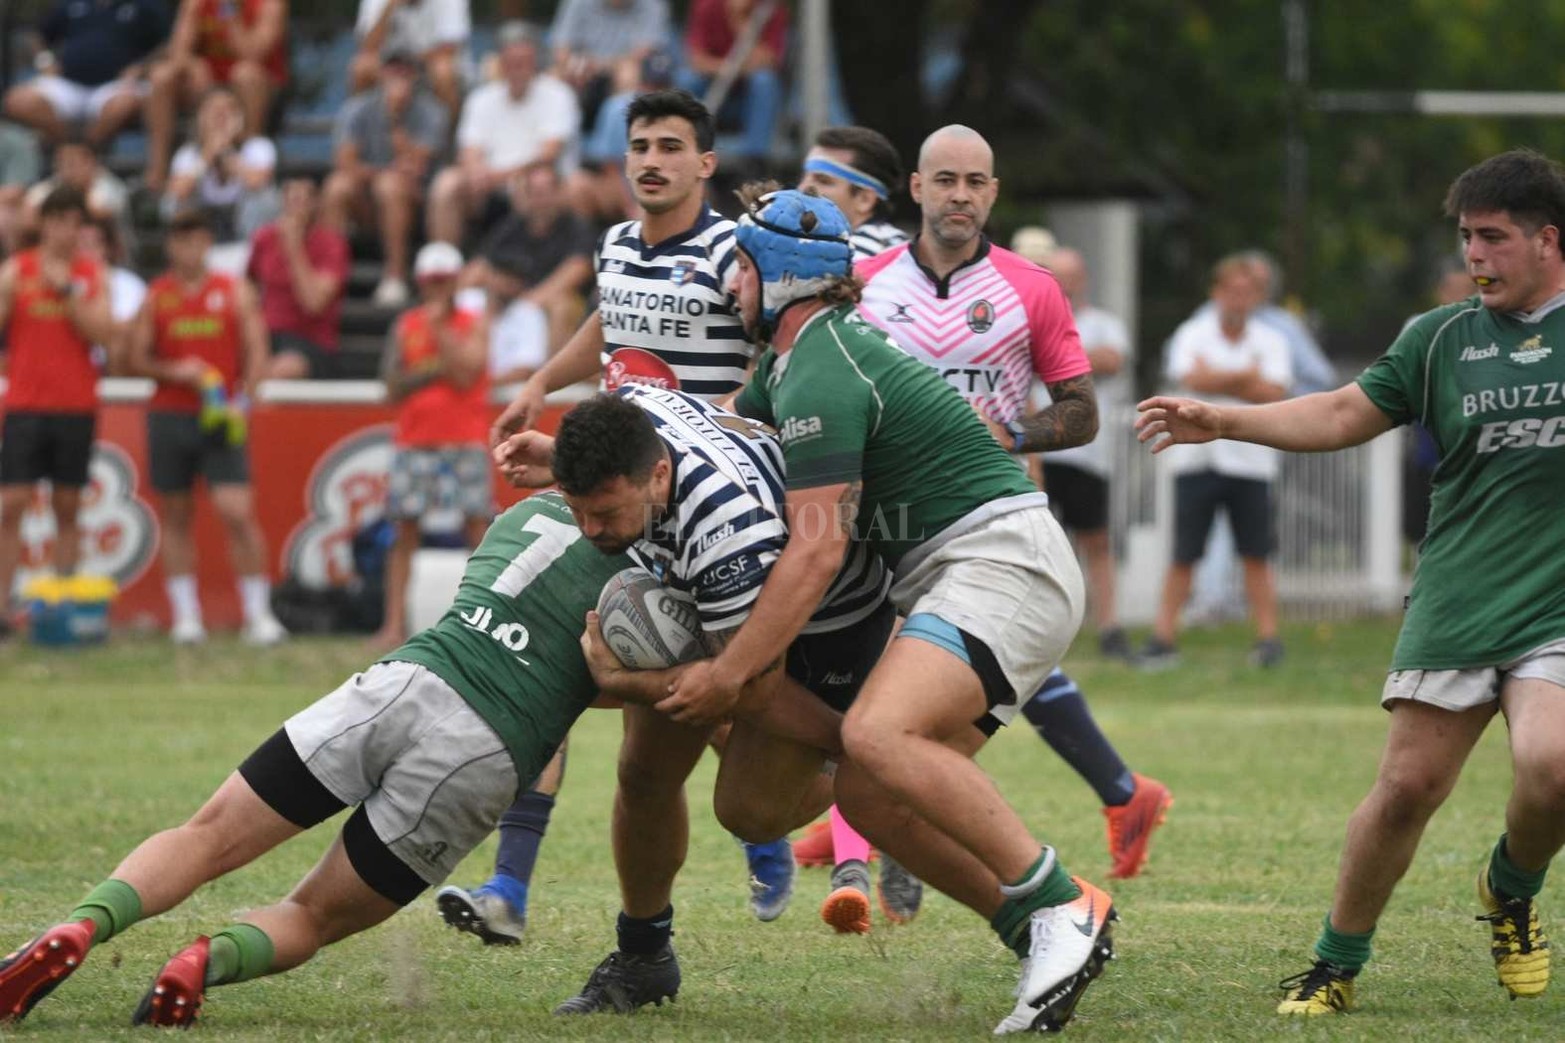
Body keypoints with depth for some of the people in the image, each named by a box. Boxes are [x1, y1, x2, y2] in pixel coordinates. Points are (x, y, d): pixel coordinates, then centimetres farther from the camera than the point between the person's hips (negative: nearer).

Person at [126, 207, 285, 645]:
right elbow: (137, 359, 8)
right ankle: (185, 614, 8)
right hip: (169, 414, 2)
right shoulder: (155, 296, 8)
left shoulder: (235, 292, 5)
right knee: (176, 518, 4)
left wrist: (241, 401, -11)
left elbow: (256, 351, 3)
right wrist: (173, 371, -12)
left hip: (221, 419, -2)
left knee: (237, 512, -11)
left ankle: (258, 614, -6)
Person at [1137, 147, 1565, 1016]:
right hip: (1452, 609, 2)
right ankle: (1336, 964, 14)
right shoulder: (1441, 338, 9)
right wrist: (1220, 421, 1)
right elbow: (1342, 415, 11)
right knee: (1408, 785, -4)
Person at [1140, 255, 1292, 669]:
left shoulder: (1270, 342, 6)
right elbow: (1192, 378, -18)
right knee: (1183, 555, -1)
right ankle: (1163, 637, 2)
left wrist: (1217, 380, -13)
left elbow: (1274, 394, -9)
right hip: (1197, 459, -1)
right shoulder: (1192, 336, 1)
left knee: (1257, 555, 0)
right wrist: (1248, 376, -12)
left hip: (1251, 460, 1)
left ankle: (1268, 636, 3)